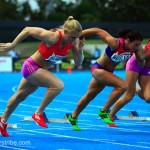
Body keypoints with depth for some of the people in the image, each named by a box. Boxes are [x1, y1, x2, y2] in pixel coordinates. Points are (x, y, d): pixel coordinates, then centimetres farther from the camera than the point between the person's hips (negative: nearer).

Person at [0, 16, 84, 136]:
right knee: (58, 85, -27)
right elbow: (27, 30, -23)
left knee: (20, 96, 24)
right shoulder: (52, 37, -32)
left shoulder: (74, 41, -14)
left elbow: (78, 63, -8)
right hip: (31, 66, -8)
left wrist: (80, 50, -27)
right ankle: (38, 114, -12)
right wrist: (12, 45, -16)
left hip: (40, 70, 8)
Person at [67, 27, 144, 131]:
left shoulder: (136, 48, -15)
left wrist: (141, 58, -30)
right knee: (122, 86, -25)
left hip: (108, 72, 7)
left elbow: (140, 64, -7)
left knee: (89, 96, 21)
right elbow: (97, 31, -27)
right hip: (98, 69, -7)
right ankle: (104, 112, -12)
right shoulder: (115, 43, -33)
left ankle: (73, 117, 39)